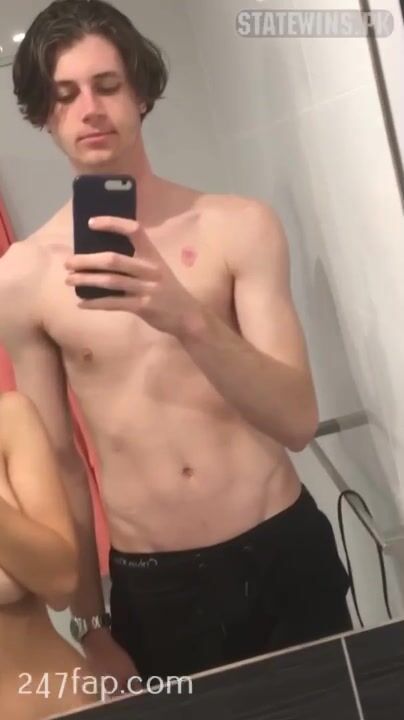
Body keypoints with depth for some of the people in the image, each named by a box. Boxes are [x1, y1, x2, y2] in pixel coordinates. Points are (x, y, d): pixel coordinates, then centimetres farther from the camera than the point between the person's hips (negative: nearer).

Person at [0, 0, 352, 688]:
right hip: (149, 591, 0)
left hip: (284, 559, 1)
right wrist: (90, 625, 7)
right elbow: (59, 462, 1)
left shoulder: (239, 225, -6)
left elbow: (297, 420, -13)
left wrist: (187, 318, -30)